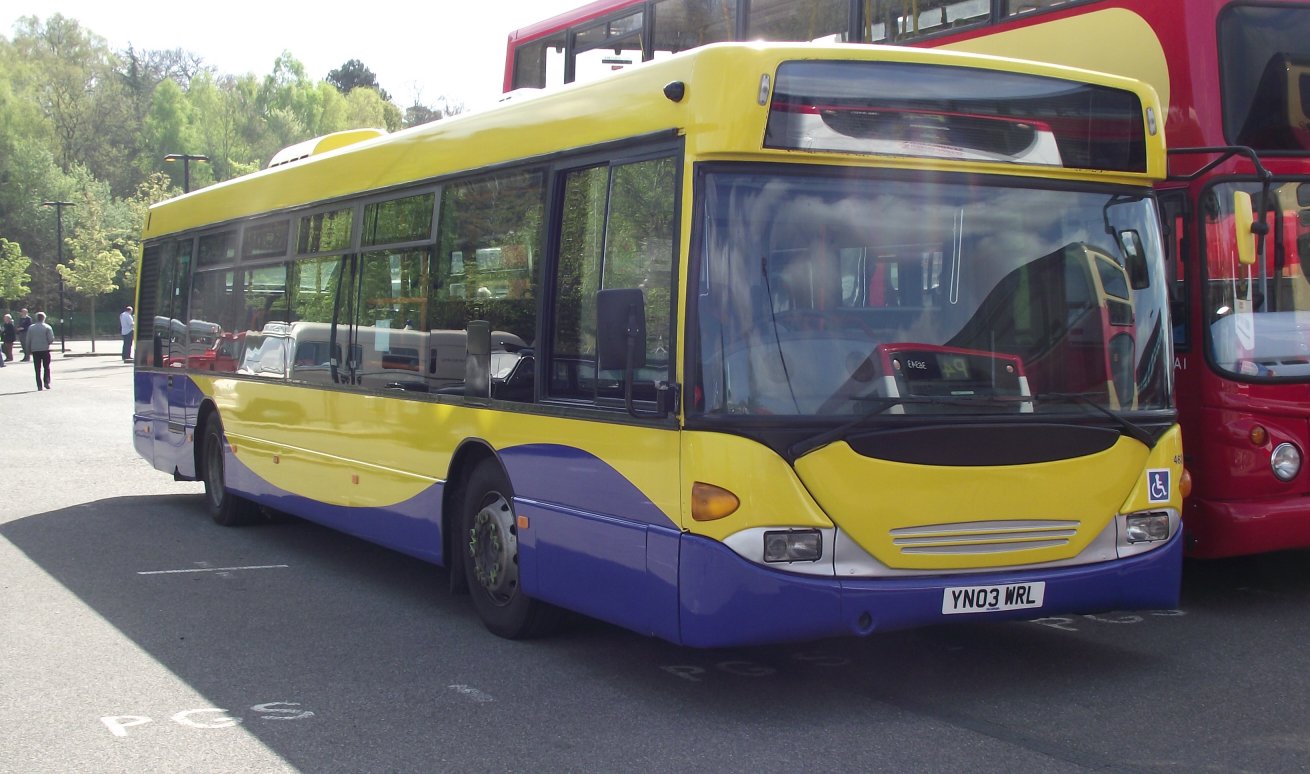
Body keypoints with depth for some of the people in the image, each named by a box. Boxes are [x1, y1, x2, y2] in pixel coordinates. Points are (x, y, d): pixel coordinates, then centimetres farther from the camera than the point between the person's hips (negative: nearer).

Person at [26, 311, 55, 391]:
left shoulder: (31, 327, 4)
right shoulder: (47, 327, -5)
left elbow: (28, 340, 5)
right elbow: (51, 339, -9)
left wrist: (29, 350, 12)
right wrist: (50, 343, 13)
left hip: (35, 350, 2)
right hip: (45, 349, -2)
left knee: (37, 369, 5)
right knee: (47, 367, 8)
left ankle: (39, 385, 2)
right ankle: (47, 382, -8)